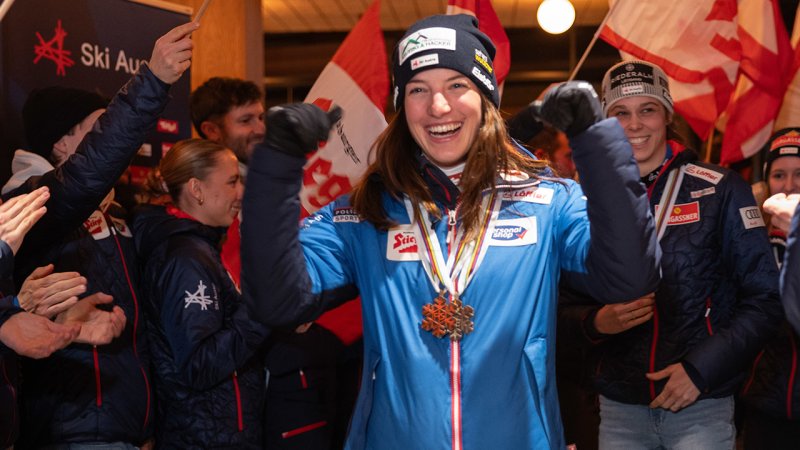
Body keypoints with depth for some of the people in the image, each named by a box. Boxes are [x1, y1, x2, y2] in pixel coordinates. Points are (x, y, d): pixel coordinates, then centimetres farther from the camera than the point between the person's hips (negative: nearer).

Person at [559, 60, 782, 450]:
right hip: (619, 409, 3)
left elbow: (763, 298, -4)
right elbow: (565, 305, 10)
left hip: (702, 406, -3)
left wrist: (701, 367, -13)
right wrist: (597, 321, -11)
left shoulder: (720, 190, -4)